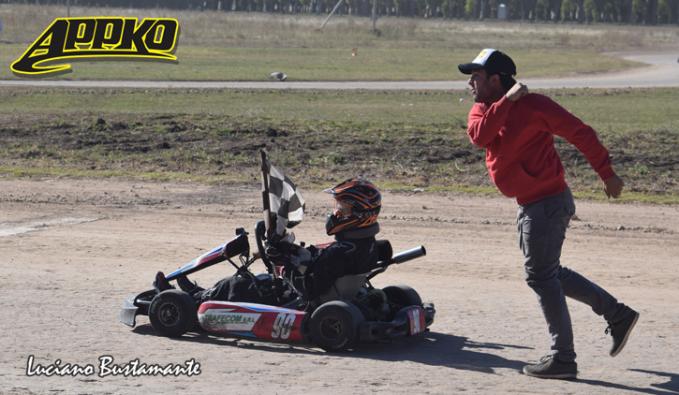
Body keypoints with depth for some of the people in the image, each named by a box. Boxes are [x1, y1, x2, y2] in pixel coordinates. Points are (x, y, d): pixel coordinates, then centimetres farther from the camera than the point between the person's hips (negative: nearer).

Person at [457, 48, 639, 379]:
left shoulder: (533, 105, -16)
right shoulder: (481, 109, 6)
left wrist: (608, 175, -12)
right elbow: (479, 136, -16)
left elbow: (580, 133, -13)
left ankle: (562, 358, 3)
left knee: (541, 276, -5)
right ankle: (617, 314, 26)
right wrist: (507, 100, -21)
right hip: (528, 204, 9)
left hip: (548, 203, -9)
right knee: (549, 274, 16)